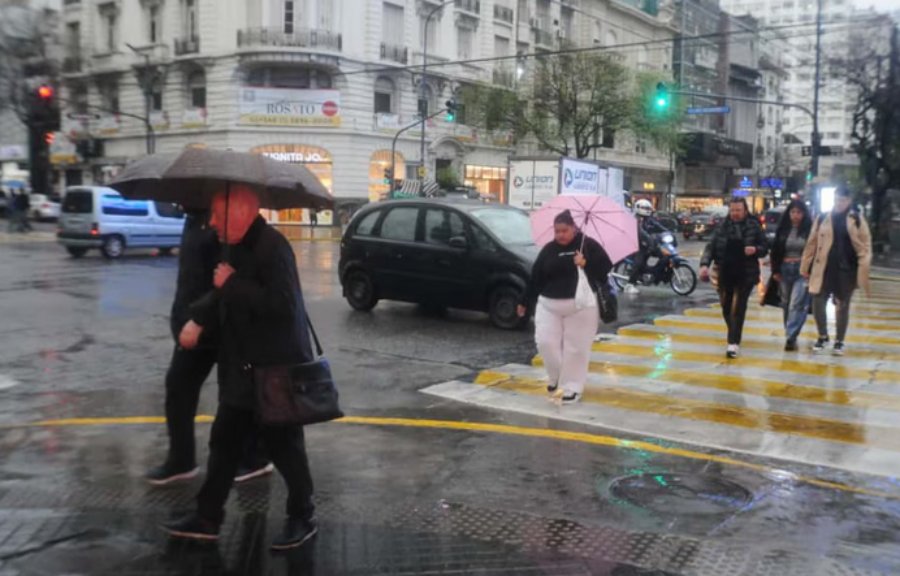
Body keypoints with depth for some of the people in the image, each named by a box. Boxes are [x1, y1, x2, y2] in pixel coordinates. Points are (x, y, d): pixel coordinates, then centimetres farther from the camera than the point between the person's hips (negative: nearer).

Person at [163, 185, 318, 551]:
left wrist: (232, 284, -24)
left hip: (276, 371, -9)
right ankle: (207, 519, 26)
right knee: (223, 443, 14)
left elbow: (282, 304, -31)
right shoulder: (237, 247, 11)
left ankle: (303, 518, 21)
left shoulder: (272, 247, -19)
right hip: (242, 370, 9)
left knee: (285, 449, 4)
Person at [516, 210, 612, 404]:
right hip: (548, 304, 3)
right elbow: (536, 277, 9)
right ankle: (557, 377, 23)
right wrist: (525, 302, 13)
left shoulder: (589, 245, -2)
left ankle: (572, 387, 14)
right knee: (545, 342, -1)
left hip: (581, 306, -3)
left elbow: (606, 268, -6)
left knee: (576, 348, 1)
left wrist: (586, 264, -22)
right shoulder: (549, 249, 7)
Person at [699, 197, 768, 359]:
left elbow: (765, 248, 3)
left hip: (746, 275, -3)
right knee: (726, 308, 13)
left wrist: (755, 250, -20)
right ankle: (734, 335, 37)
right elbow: (711, 247, -2)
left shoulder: (754, 226, -2)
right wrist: (705, 264, -18)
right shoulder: (722, 226, 2)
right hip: (725, 274, 3)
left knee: (738, 308, -9)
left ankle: (734, 343, -9)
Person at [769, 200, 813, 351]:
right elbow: (775, 251, 8)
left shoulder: (810, 230, -4)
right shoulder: (782, 229, 5)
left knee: (797, 304, -12)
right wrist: (775, 271, 3)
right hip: (785, 270, 4)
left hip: (803, 271, -4)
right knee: (786, 304, 10)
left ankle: (790, 337, -15)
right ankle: (791, 336, 21)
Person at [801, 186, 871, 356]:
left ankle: (839, 342, 23)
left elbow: (865, 246, -2)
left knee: (842, 306, 8)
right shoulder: (822, 219, 5)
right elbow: (812, 244, 6)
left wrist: (863, 270, -11)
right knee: (817, 303, -2)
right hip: (824, 269, 1)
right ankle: (823, 337, 21)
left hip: (846, 270, -1)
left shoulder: (857, 220, 0)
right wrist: (805, 267, 4)